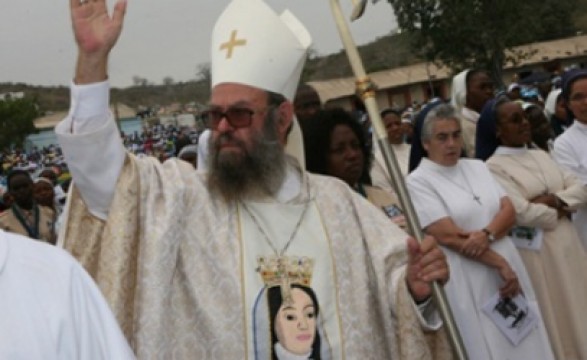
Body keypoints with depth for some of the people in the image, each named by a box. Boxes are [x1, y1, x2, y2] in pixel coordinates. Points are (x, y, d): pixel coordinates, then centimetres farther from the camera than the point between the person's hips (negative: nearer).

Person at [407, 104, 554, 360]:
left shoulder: (477, 167, 12)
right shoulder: (418, 181, -7)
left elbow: (509, 210, 3)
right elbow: (449, 236, -14)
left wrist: (487, 234, -18)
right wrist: (500, 264, -14)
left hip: (507, 268, 6)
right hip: (465, 281, -5)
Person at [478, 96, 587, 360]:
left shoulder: (541, 155, 12)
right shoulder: (494, 167, -11)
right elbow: (522, 213, -21)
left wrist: (555, 200, -12)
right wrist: (560, 211, -6)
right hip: (536, 251, -7)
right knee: (555, 317, 4)